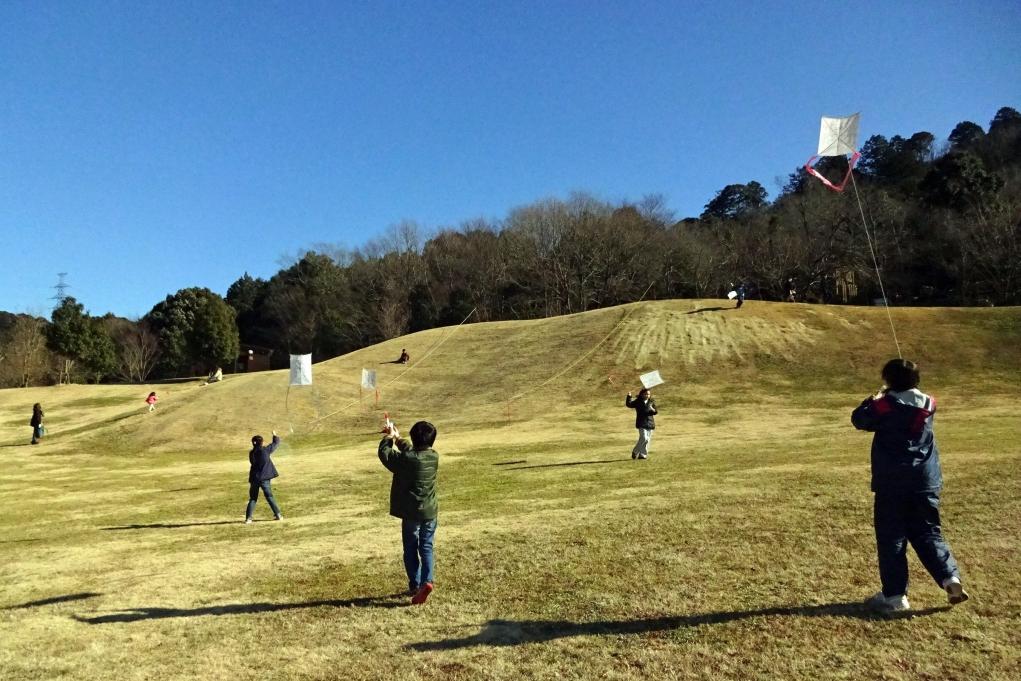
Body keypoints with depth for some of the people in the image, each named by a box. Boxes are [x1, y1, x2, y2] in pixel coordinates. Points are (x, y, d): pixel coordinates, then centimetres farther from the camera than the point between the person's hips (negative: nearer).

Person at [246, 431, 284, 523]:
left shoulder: (251, 453, 4)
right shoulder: (266, 450, -6)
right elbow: (276, 443, 7)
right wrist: (275, 436, 24)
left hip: (254, 478, 3)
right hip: (264, 478, -3)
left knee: (253, 498, 11)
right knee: (269, 497, 4)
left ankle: (248, 518, 2)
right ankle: (278, 515, 3)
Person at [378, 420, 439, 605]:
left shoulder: (405, 459, -19)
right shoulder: (434, 456, -3)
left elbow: (384, 453, -2)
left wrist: (389, 438, 13)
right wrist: (397, 438, 22)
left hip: (411, 513, -3)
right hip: (430, 512, 4)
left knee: (411, 550, 11)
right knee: (426, 548, 10)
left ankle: (415, 585, 13)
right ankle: (427, 581, -7)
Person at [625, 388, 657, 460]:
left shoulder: (651, 402, 8)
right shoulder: (637, 402, -1)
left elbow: (655, 412, 11)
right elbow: (629, 404, -9)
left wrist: (653, 410, -12)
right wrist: (629, 397, -22)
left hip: (650, 423, 4)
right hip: (641, 423, -4)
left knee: (648, 440, 5)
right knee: (644, 438, -16)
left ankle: (643, 454, 16)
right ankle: (635, 452, 2)